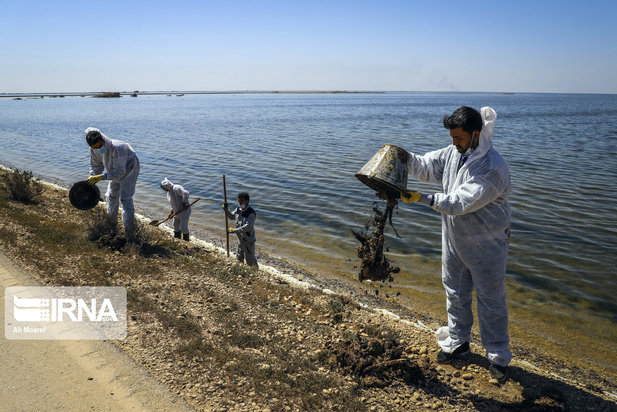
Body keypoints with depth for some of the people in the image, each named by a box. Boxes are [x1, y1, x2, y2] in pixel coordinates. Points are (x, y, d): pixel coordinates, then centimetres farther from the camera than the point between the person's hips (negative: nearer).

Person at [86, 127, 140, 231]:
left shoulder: (117, 149, -42)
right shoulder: (93, 150, -19)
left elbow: (119, 172, -38)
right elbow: (96, 166, -4)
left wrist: (101, 177, -43)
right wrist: (91, 182, -17)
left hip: (129, 168, -7)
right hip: (116, 170, 7)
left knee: (125, 197, -11)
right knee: (112, 195, 16)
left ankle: (129, 226, -1)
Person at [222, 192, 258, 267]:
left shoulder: (251, 213, -26)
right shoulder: (238, 209, -2)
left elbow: (248, 227, -32)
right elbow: (231, 216, 16)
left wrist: (234, 230, -30)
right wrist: (226, 209, -2)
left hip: (248, 240, -8)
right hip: (240, 238, 8)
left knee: (250, 259, 4)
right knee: (239, 258, 25)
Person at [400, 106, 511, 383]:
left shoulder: (493, 168, -27)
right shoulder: (454, 153, -2)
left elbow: (461, 202, -31)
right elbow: (426, 166, 2)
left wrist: (422, 199, -33)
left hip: (486, 246, -7)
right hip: (454, 240, 7)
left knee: (491, 300, 6)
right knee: (455, 293, 19)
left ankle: (498, 357, 23)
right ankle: (458, 341, 39)